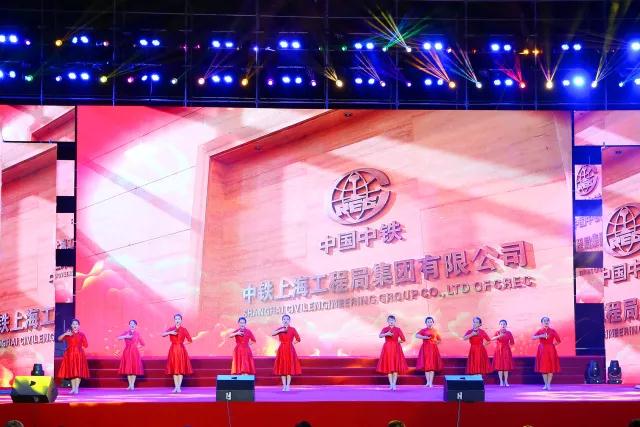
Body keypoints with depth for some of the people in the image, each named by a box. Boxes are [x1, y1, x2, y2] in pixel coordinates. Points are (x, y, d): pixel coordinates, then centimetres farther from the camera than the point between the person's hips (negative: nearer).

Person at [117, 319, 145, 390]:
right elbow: (119, 338, -11)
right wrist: (126, 336, -22)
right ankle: (130, 385, 7)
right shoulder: (126, 332, 6)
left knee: (134, 369, -5)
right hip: (127, 352, 0)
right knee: (128, 369, 0)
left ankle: (132, 385, 0)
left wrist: (137, 345, 0)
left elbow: (143, 343, 11)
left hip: (134, 352, 0)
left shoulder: (137, 333, 6)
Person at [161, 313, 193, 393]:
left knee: (181, 369, -3)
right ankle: (176, 387, 8)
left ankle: (179, 387, 0)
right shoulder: (171, 329, 5)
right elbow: (163, 334, -12)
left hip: (181, 350, -2)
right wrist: (170, 333, -25)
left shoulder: (184, 330, 0)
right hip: (173, 350, 2)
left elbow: (190, 340, 2)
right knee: (174, 369, 2)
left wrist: (182, 343, 2)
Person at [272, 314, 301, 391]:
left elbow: (298, 339, 4)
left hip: (290, 350, -1)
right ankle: (284, 385, 5)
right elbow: (272, 334, -13)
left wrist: (292, 343, 1)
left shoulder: (292, 329, 2)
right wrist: (280, 330, -23)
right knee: (282, 367, 0)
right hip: (282, 350, 1)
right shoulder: (280, 329, 5)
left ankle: (288, 385, 0)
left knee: (289, 367, -3)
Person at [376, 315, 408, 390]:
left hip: (396, 349, 0)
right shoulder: (385, 329, 4)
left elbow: (403, 339, 2)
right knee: (388, 367, -1)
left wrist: (397, 342, 5)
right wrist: (386, 334, -32)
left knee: (396, 367, -4)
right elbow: (380, 336, -17)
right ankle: (391, 384, 5)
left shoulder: (398, 329, 3)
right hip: (387, 349, 0)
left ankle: (394, 384, -2)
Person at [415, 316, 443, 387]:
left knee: (433, 366, -3)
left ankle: (431, 382, -3)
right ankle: (428, 382, 4)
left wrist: (436, 341, 2)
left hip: (433, 349, 1)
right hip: (425, 348, -1)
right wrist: (424, 337, -19)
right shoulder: (423, 330, 4)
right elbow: (417, 335, -11)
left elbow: (439, 340, 21)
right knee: (426, 365, -2)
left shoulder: (435, 331, 10)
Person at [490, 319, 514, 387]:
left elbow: (512, 342, 9)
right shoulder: (497, 332, 0)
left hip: (506, 351, 1)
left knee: (506, 366, 0)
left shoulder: (508, 333, 3)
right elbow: (492, 339, -21)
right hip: (499, 350, -1)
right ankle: (501, 381, 4)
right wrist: (499, 336, -34)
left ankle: (506, 381, 7)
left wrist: (509, 344, -7)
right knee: (500, 366, -2)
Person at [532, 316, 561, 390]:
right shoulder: (540, 331, 4)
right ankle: (545, 384, 9)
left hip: (550, 350, -1)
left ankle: (549, 384, 3)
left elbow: (558, 341, 6)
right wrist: (540, 336, -25)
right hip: (542, 350, 1)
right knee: (543, 368, 1)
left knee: (550, 367, -3)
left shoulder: (552, 331, 1)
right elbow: (533, 337, -12)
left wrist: (552, 345, 6)